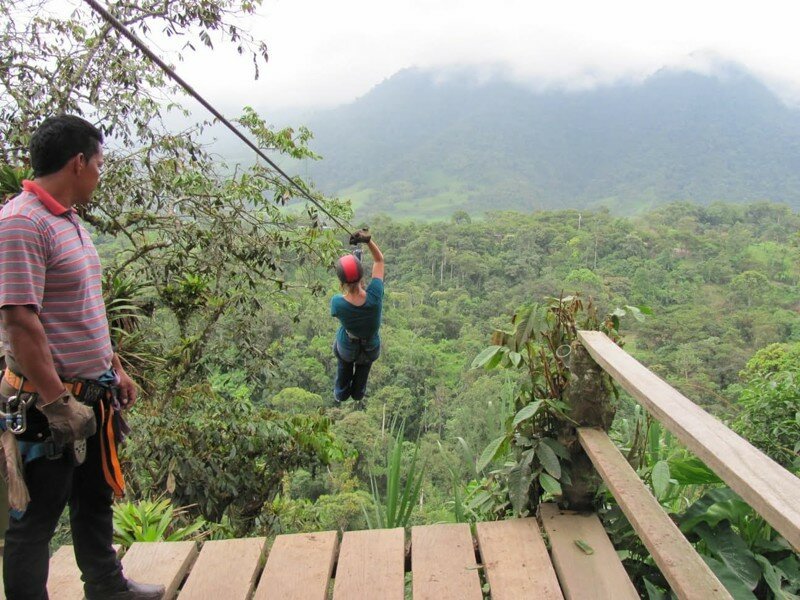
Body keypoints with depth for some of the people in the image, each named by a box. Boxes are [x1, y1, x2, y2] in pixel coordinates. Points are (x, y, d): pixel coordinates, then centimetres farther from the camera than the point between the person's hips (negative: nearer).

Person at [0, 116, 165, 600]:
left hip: (92, 395, 10)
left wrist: (115, 369, 19)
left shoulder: (70, 220, 11)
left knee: (95, 499, 23)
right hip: (50, 403, -10)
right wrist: (57, 403, -22)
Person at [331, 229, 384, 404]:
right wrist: (368, 240, -38)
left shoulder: (337, 302, -38)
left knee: (344, 367, 35)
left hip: (347, 347, -1)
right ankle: (358, 394, 64)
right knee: (363, 367, 36)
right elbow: (379, 260, -24)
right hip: (371, 348, 1)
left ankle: (341, 394, 62)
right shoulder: (374, 296, -38)